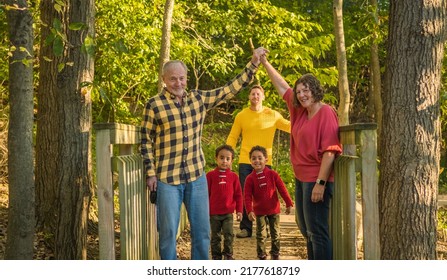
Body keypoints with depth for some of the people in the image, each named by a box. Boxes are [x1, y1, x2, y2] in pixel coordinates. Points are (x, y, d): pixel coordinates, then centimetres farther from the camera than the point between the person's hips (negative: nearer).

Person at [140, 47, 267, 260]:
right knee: (168, 232, 2)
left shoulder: (199, 99, 4)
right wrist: (150, 173, -6)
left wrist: (253, 64, 4)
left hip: (196, 176, 4)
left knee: (202, 230, 10)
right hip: (166, 179, -4)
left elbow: (230, 89, 8)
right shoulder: (154, 105, -7)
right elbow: (146, 140, -2)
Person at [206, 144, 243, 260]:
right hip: (214, 213, -1)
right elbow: (206, 194, 1)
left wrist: (239, 210, 2)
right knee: (215, 236, 9)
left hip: (228, 213, 1)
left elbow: (238, 194, 5)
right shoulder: (210, 175, -4)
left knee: (229, 234, -2)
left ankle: (228, 254, 13)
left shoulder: (233, 176, 1)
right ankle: (216, 256, 19)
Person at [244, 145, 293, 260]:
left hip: (274, 209, 1)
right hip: (259, 211, 0)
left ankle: (275, 254, 22)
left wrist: (288, 203, -6)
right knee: (260, 235, 4)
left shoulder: (272, 174, -7)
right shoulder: (250, 178, -8)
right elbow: (247, 196, -9)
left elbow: (282, 189, -5)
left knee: (275, 234, 9)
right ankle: (262, 256, 13)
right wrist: (249, 211, -19)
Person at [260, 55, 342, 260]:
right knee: (305, 228, 18)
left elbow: (329, 151, -20)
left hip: (317, 179, -10)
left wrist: (320, 183, -24)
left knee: (317, 231, -9)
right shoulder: (300, 111, 10)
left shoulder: (326, 113, -14)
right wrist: (265, 63, 20)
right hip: (301, 178, 10)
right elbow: (282, 86, 21)